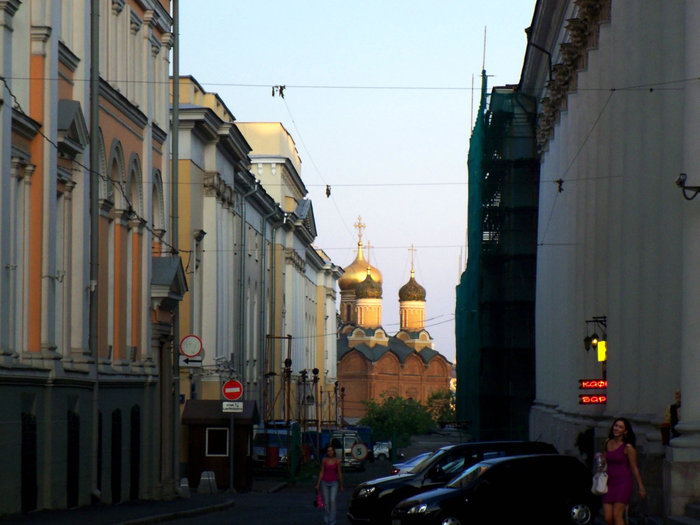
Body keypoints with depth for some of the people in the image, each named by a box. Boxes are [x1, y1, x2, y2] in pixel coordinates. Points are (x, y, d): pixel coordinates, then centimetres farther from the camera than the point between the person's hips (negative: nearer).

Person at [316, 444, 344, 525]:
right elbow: (321, 472, 5)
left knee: (332, 500, -17)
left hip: (334, 483, -1)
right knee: (326, 502, 3)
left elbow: (339, 473, 5)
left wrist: (341, 486, 9)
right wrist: (318, 484, 1)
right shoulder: (324, 460, 1)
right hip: (325, 482, 1)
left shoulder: (337, 461, -1)